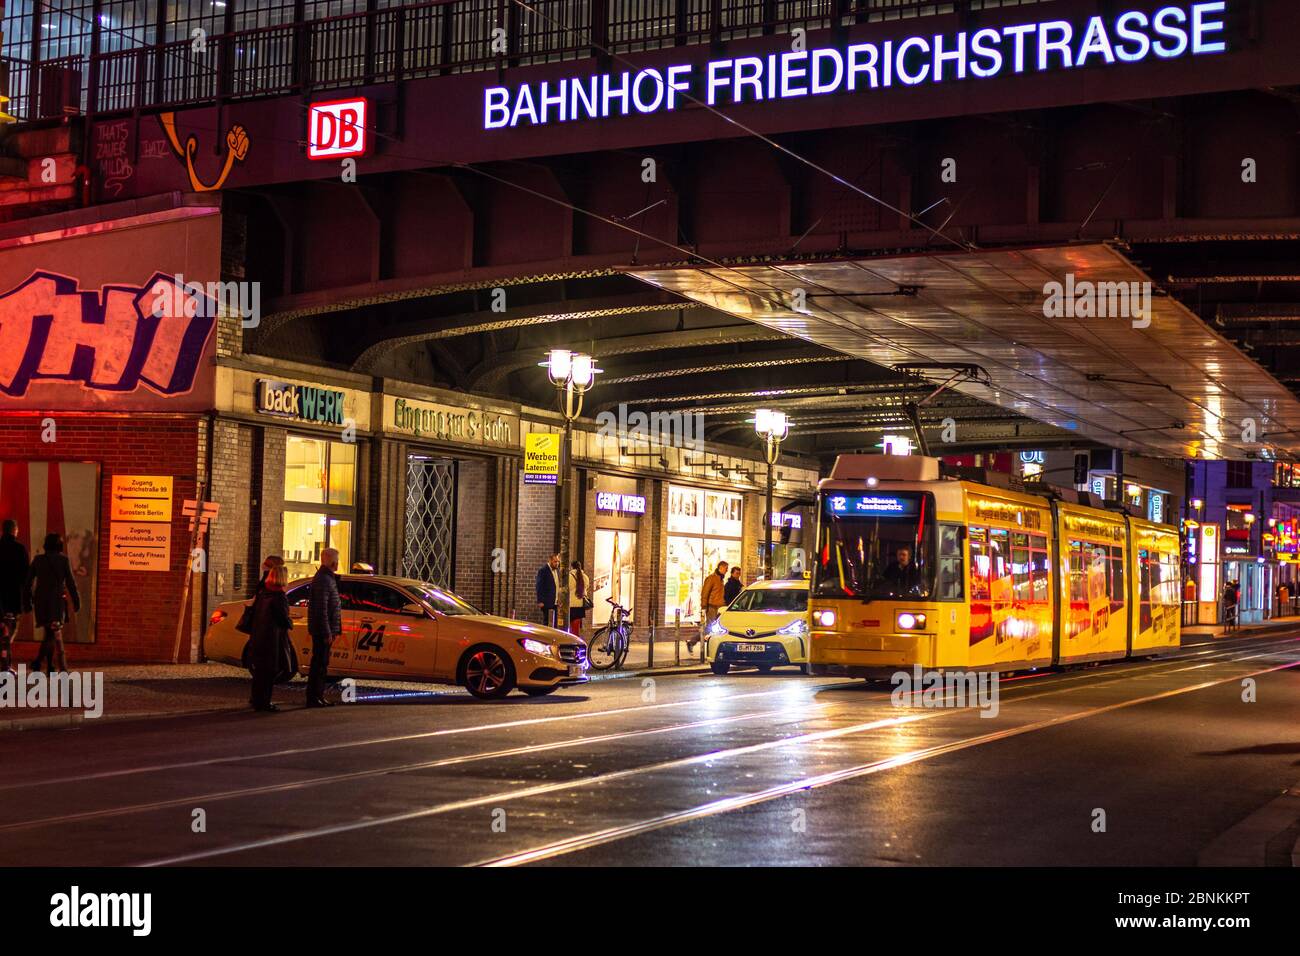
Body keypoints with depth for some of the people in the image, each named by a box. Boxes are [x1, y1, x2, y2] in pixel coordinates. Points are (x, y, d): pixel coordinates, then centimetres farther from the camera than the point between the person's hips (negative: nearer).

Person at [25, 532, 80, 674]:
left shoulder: (38, 559, 3)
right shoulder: (63, 559, -5)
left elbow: (28, 581, 4)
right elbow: (70, 582, -4)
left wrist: (27, 599, 11)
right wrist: (76, 601, 3)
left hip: (41, 600, 4)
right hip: (57, 599, -4)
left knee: (54, 633, 13)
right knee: (54, 632, -3)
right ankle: (38, 660, -23)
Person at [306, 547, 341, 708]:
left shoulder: (327, 578, 17)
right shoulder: (323, 580, -17)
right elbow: (322, 609, -22)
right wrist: (327, 632, -22)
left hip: (325, 630, 10)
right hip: (322, 629, -10)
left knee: (322, 663, 14)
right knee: (319, 663, -6)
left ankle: (318, 696, 21)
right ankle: (313, 697, -3)